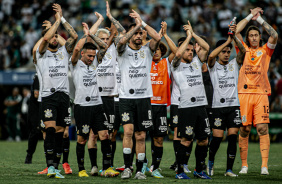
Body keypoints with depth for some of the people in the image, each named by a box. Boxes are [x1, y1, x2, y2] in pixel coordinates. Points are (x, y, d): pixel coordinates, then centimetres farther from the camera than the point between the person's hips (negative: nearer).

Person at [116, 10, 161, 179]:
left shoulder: (147, 50, 8)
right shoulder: (124, 50, 4)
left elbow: (157, 38, -10)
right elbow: (122, 41, -19)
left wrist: (143, 23, -9)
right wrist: (137, 25, -15)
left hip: (144, 98, 2)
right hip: (126, 97, -2)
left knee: (141, 136, 4)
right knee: (128, 130, -17)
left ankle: (139, 170, 10)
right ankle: (127, 167, -10)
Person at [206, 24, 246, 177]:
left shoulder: (234, 64, 10)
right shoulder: (213, 65, 4)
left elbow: (243, 51, -7)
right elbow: (211, 56, -18)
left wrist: (234, 37, -23)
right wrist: (227, 41, -21)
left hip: (234, 105, 2)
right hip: (218, 106, -2)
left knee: (232, 137, -5)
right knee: (217, 137, -4)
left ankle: (229, 169, 1)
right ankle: (211, 161, 23)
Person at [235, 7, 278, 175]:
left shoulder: (266, 50, 13)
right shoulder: (243, 49, 14)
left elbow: (274, 36, -2)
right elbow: (236, 31, 5)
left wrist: (259, 19, 2)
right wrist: (251, 16, 9)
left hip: (261, 93, -1)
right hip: (244, 93, 1)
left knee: (263, 128, -9)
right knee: (244, 130, 0)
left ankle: (265, 165, -12)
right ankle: (244, 165, 5)